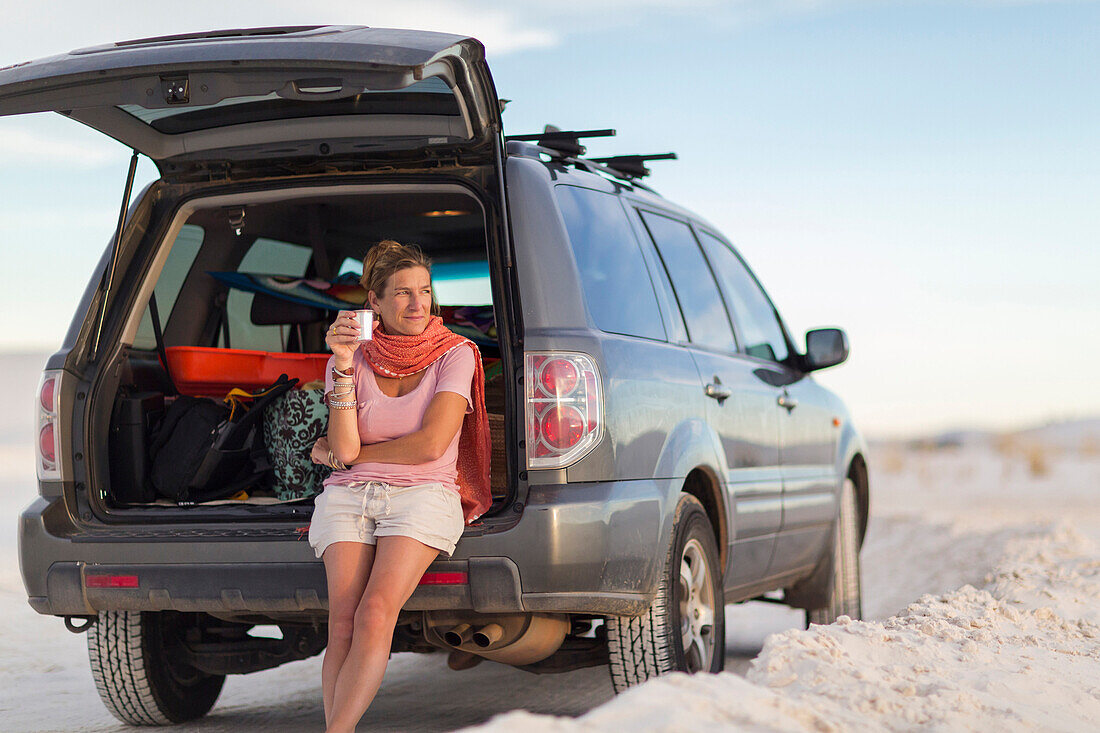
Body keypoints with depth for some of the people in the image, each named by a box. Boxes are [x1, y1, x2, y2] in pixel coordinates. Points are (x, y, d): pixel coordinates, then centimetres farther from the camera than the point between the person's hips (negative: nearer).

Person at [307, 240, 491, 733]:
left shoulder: (455, 354, 3)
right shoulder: (353, 359, 10)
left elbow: (430, 445, -8)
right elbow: (345, 446, -4)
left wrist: (349, 455, 1)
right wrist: (345, 365, -11)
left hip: (423, 495, -2)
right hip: (348, 498, 3)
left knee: (375, 614, -26)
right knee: (343, 622, -22)